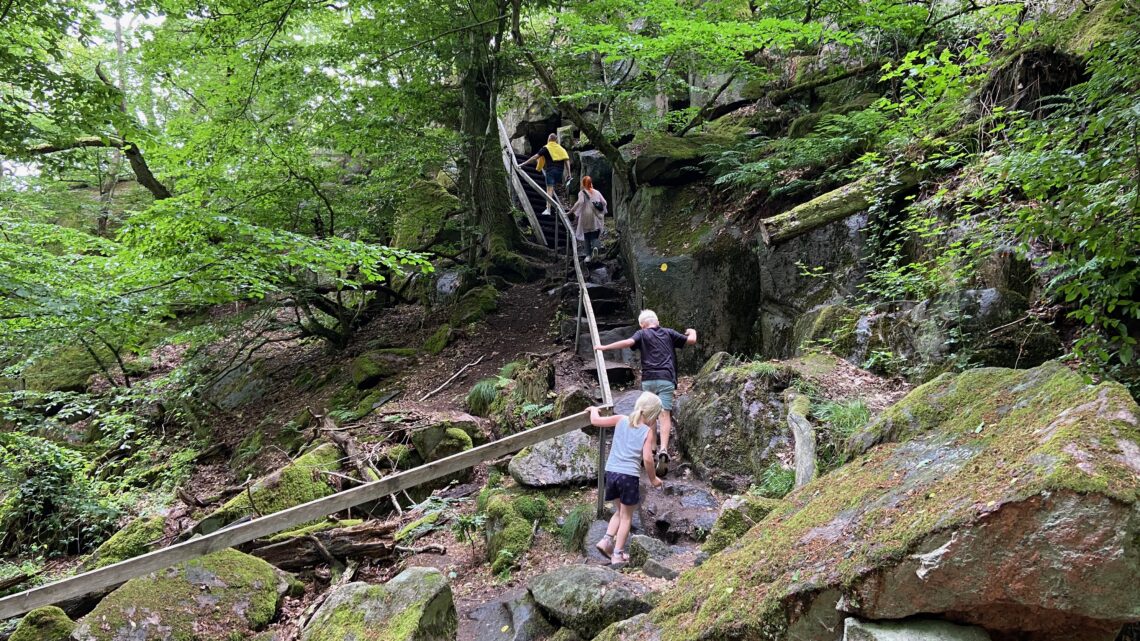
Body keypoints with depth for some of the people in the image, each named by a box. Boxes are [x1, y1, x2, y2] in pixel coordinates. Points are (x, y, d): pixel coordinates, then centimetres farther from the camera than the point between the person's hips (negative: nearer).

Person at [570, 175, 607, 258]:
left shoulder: (582, 193, -4)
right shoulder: (597, 192, 7)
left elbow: (580, 202, -20)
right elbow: (604, 202, 4)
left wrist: (572, 210, -16)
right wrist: (602, 212, 16)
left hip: (586, 218, -2)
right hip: (596, 218, 3)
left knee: (587, 237, 9)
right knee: (595, 236, 10)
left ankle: (589, 255, 6)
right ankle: (595, 246, -21)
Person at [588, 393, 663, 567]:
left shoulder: (621, 420, 7)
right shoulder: (648, 431, 0)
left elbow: (595, 421, 6)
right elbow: (647, 458, -9)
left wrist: (594, 409, 27)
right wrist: (653, 478, 5)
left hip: (611, 472, 4)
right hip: (630, 475, -4)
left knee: (620, 511, 25)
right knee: (626, 516, 12)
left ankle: (606, 540, 9)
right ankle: (618, 555, 12)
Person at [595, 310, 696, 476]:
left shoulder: (642, 334, 9)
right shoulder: (669, 333, 15)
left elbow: (628, 342, -11)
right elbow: (691, 341, 16)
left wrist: (605, 347, -6)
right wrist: (692, 332, 39)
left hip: (648, 379, 0)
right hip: (666, 379, 0)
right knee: (665, 415, -10)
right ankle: (663, 450, -28)